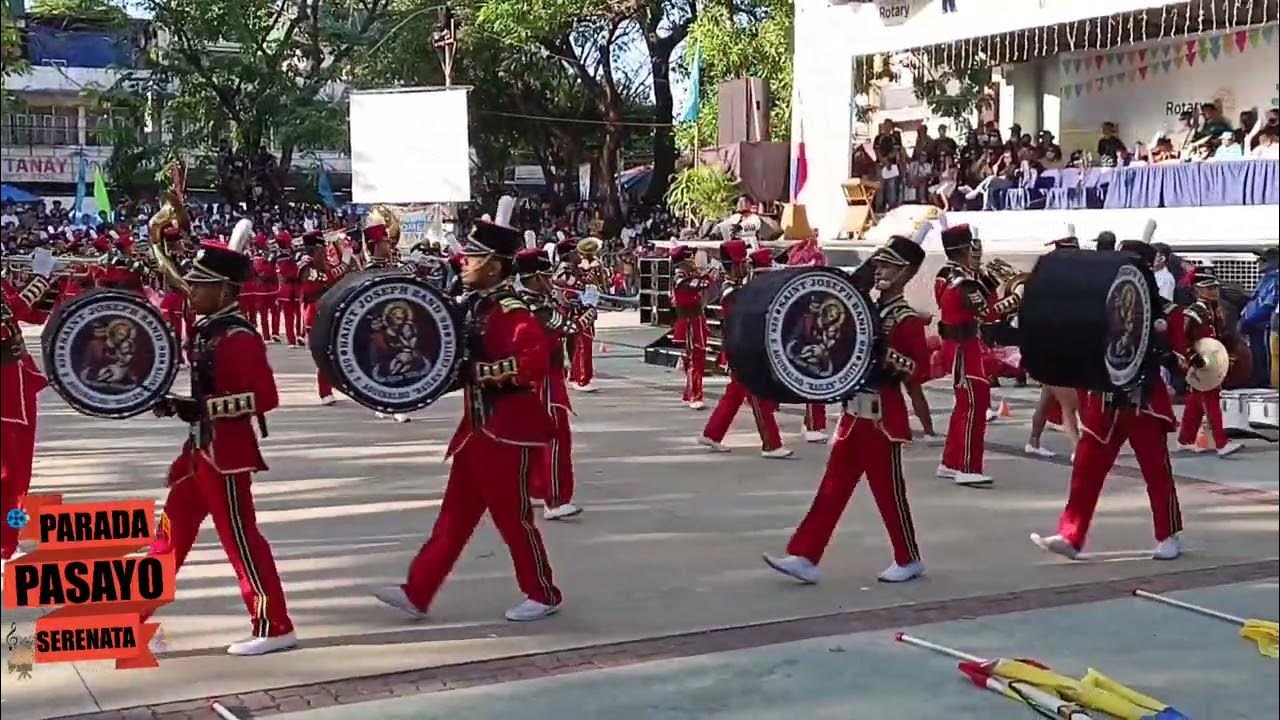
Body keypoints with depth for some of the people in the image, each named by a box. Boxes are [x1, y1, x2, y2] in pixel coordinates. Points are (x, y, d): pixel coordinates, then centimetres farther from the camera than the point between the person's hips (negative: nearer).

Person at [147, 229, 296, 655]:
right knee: (173, 527, 16)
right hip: (202, 448, 10)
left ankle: (275, 628, 6)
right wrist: (179, 402, 4)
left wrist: (203, 408, -26)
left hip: (227, 453, -9)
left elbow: (264, 397, -24)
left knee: (240, 538, -3)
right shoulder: (206, 329, 10)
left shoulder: (239, 338, -18)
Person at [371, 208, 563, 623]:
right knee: (455, 515, 12)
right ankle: (417, 593, 16)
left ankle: (543, 595, 19)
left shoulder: (512, 313, -19)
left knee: (512, 516, 2)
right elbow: (463, 353, 19)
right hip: (479, 430, 9)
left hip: (510, 433, -9)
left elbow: (537, 359, -32)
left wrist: (483, 371, -29)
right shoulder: (475, 305, 9)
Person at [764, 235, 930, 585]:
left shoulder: (907, 320, -10)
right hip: (854, 412, 7)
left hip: (883, 417, -7)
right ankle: (804, 557, 4)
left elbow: (922, 369, -15)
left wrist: (887, 355, -26)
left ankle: (909, 560, 19)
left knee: (888, 491, 3)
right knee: (833, 487, 5)